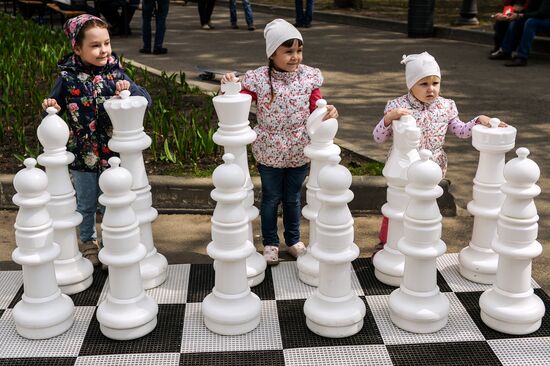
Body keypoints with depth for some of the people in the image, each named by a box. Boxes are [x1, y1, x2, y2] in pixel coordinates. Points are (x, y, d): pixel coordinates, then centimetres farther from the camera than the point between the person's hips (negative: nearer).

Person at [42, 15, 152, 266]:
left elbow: (146, 99, -9)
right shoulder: (68, 77, -8)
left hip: (112, 153, 0)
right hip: (82, 155, 0)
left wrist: (129, 88, -28)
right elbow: (54, 107, 4)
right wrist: (50, 107, -18)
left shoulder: (115, 73, -7)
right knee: (86, 204, 17)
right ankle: (88, 241, 40)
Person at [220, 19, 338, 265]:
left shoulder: (309, 77, -7)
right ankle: (270, 242, 34)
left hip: (300, 152, 2)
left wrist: (328, 112, -27)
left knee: (292, 198, 19)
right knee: (271, 198, 14)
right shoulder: (258, 79, -14)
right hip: (269, 152, -2)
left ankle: (293, 240, 40)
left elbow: (316, 110, -4)